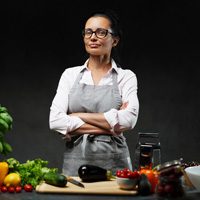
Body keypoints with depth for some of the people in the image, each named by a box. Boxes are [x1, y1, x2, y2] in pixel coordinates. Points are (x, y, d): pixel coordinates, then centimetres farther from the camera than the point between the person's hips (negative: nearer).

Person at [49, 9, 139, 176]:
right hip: (75, 162, 1)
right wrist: (109, 126, -12)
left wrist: (79, 116, -10)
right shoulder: (70, 75, 5)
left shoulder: (126, 77, 1)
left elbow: (128, 120, -15)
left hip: (114, 163, -1)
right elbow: (56, 121, -7)